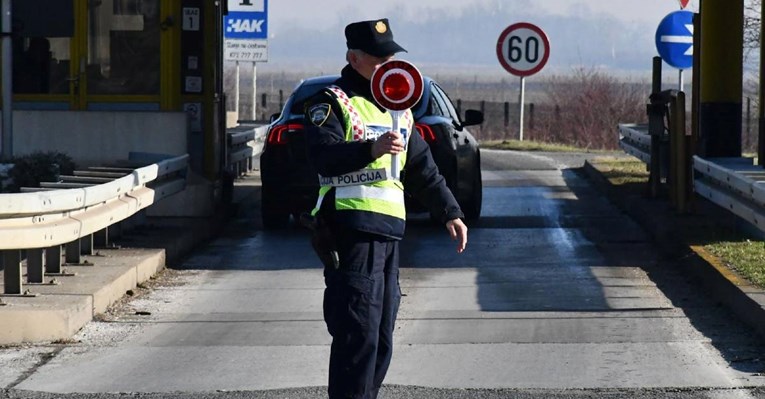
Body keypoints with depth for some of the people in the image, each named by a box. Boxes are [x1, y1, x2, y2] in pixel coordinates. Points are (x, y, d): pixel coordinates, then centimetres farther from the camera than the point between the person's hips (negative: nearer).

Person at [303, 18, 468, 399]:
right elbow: (323, 154, -20)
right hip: (350, 230, -8)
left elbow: (423, 169, 30)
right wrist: (372, 148, -34)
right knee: (358, 335, -13)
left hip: (388, 234, 8)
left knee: (381, 340, 9)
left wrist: (450, 212, 26)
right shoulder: (332, 102, -2)